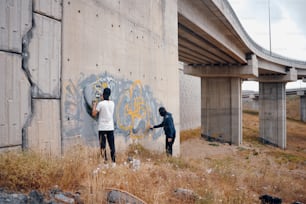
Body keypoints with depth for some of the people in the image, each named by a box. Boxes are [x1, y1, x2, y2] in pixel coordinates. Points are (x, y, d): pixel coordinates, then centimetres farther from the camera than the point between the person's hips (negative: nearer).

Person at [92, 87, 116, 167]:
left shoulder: (100, 104, -10)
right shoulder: (112, 103, 5)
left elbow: (94, 114, -7)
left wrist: (94, 105, 7)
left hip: (102, 128, -4)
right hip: (110, 127, 4)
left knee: (103, 145, 2)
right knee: (112, 146, 7)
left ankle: (105, 161, 1)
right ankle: (114, 162, 7)